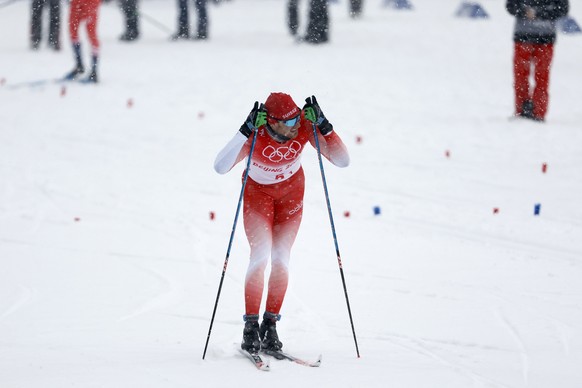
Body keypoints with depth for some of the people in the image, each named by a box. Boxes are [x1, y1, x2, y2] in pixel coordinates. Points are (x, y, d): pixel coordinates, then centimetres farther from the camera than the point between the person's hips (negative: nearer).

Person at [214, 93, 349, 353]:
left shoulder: (304, 127, -28)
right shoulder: (255, 135, -34)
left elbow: (342, 161, -30)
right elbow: (220, 167, -48)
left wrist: (323, 125, -40)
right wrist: (246, 131, -53)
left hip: (291, 191, 2)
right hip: (257, 190, -2)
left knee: (281, 259, -4)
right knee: (261, 255, -17)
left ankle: (270, 325, 9)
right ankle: (251, 327, -7)